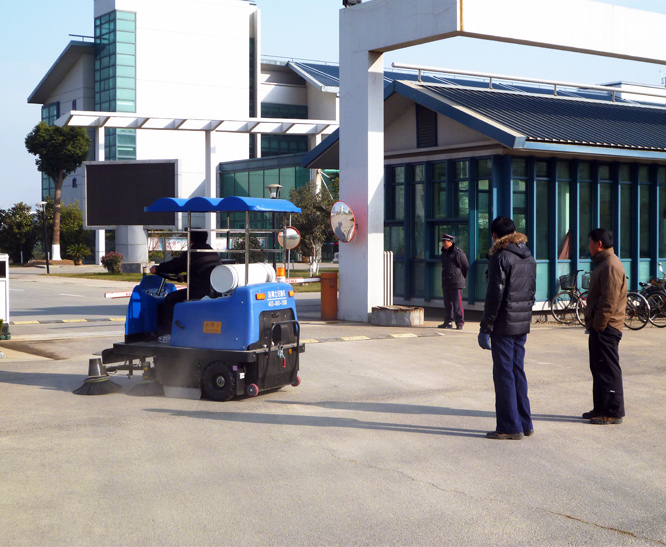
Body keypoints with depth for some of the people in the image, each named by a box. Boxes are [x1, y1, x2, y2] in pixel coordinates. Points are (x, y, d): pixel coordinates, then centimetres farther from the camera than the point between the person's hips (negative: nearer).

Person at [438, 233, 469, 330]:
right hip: (446, 283, 8)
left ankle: (459, 322, -2)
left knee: (457, 304, -7)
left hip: (456, 284, -8)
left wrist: (461, 277, 8)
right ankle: (448, 322, 18)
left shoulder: (458, 252, -9)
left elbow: (466, 267, -2)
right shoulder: (444, 253, 15)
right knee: (447, 304, 11)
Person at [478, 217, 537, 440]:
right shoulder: (529, 258, 12)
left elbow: (495, 296, -18)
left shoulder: (500, 257, -14)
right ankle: (524, 423, 20)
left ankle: (510, 427, 2)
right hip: (523, 323, 8)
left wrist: (485, 329, -14)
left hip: (504, 325, -8)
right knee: (517, 371, 15)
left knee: (504, 373, -1)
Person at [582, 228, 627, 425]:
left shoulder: (611, 265, -17)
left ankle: (613, 412, -2)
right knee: (598, 368, 15)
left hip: (606, 328, -11)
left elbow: (609, 300, -22)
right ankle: (601, 409, 23)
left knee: (608, 370, -6)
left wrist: (599, 325, -20)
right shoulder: (603, 263, 18)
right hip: (599, 327, 11)